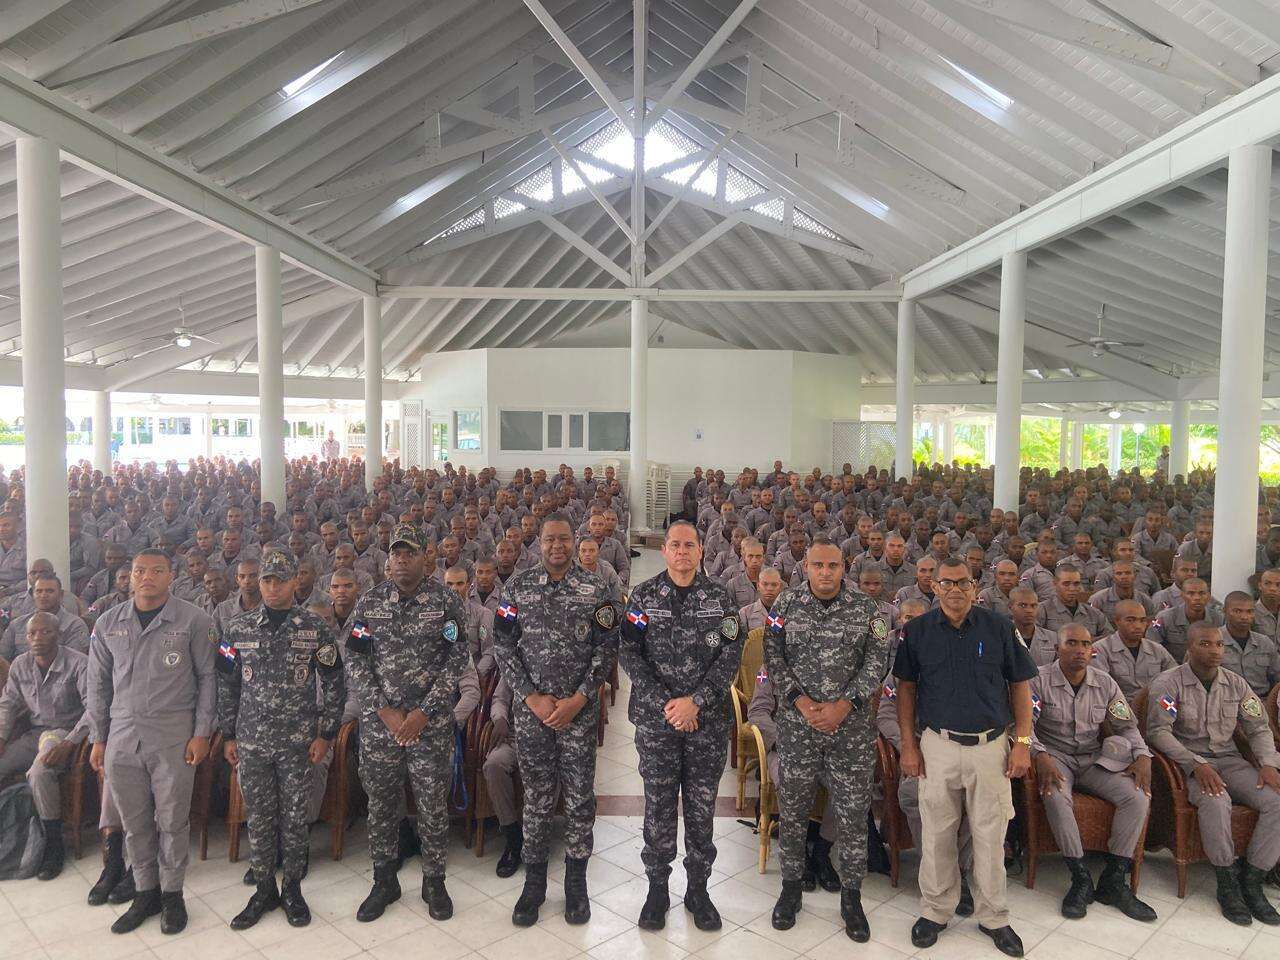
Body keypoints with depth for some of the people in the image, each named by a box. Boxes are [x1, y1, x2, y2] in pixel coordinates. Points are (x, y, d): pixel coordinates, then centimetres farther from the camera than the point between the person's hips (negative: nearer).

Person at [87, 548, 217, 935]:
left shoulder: (193, 620, -5)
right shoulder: (108, 624, 6)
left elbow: (207, 678, -2)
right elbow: (98, 685, 12)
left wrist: (202, 733, -6)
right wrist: (98, 739, 9)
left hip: (174, 740, -3)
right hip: (122, 739, 3)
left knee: (173, 821, 6)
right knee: (135, 823, 13)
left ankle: (172, 893, 24)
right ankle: (145, 892, 30)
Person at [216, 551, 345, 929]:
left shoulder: (315, 628, -4)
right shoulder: (238, 628, 1)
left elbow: (333, 684, -1)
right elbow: (226, 684, 7)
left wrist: (325, 734, -3)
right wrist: (228, 736, 6)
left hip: (299, 741, -1)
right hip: (251, 741, 2)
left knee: (295, 817, 8)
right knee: (259, 819, 11)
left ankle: (292, 888, 26)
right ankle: (264, 889, 28)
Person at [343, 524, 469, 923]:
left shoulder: (445, 601, -5)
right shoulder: (368, 603, 2)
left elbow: (457, 659, -7)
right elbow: (354, 661, -1)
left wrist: (423, 713, -13)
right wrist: (385, 710, -10)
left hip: (431, 722, -2)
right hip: (378, 722, 2)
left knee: (433, 804, 7)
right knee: (380, 803, 12)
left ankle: (434, 881, 27)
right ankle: (384, 881, 31)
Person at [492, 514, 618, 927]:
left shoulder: (595, 589, -1)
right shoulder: (516, 587, 1)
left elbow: (606, 649, -3)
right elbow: (503, 647, 0)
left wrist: (577, 699, -10)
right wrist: (532, 697, -8)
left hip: (579, 710, 0)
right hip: (530, 708, 1)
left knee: (580, 796, 8)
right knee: (536, 796, 10)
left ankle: (576, 880, 26)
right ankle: (534, 881, 27)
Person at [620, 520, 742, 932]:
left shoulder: (722, 598, 3)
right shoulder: (642, 597, 1)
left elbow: (731, 655, -3)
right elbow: (628, 653, -4)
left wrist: (695, 701, -13)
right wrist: (664, 704, -12)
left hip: (709, 721, 1)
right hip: (655, 719, 0)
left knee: (702, 808, 9)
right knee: (658, 807, 8)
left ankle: (698, 889, 26)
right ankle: (657, 888, 25)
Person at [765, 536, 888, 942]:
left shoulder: (866, 609, -1)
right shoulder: (785, 606, -1)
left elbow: (877, 662, -4)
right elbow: (774, 660, -1)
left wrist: (844, 705, -13)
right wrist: (802, 703, -12)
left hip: (853, 727, 0)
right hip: (798, 725, 0)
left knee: (853, 814, 7)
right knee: (792, 810, 10)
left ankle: (851, 897, 24)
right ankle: (791, 887, 29)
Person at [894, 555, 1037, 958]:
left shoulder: (998, 627, -2)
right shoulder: (917, 631, -1)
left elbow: (1020, 685, 3)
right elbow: (906, 688, 4)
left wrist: (1023, 742, -2)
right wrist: (908, 744, 0)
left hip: (991, 744, 0)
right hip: (938, 745, 0)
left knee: (990, 835, 10)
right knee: (936, 834, 9)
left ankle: (993, 917, 28)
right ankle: (935, 910, 27)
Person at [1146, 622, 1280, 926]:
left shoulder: (1235, 683, 10)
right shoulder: (1167, 683, -7)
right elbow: (1158, 731, -13)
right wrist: (1196, 764, -24)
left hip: (1230, 760, 5)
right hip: (1188, 762, -5)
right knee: (1216, 800, -34)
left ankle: (1251, 881, -8)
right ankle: (1227, 883, -16)